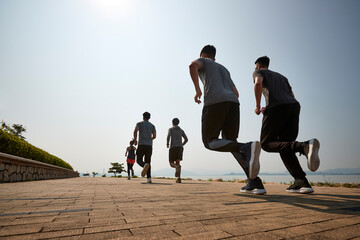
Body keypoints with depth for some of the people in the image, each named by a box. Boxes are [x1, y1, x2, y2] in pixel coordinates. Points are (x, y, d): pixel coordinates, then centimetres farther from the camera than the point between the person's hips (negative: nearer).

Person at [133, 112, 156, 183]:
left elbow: (135, 131, -14)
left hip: (141, 145, -2)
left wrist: (135, 140, 0)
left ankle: (145, 166, -27)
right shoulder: (152, 126, 13)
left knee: (139, 160, 10)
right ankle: (149, 178, -5)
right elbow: (154, 136, 6)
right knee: (148, 162, 8)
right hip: (149, 145, 3)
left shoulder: (139, 123, 5)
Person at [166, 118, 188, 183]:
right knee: (177, 163, 4)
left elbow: (168, 137, -13)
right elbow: (186, 139, 10)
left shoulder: (170, 129, 6)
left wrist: (167, 144, 4)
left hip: (173, 148, -3)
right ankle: (179, 178, -12)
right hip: (180, 148, 4)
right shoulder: (181, 130, 18)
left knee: (171, 163, 4)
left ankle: (177, 167, -33)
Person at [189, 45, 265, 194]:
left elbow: (192, 65, -5)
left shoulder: (202, 61, 22)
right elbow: (236, 93, 34)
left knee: (210, 142, 0)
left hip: (214, 102, -6)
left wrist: (197, 91, -2)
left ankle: (247, 148, -29)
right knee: (230, 143, 9)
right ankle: (257, 184, -6)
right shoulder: (224, 69, 38)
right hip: (233, 103, 6)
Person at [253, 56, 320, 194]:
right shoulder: (281, 76, 38)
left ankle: (304, 146, -26)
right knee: (284, 146, 8)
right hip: (294, 106, 7)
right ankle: (302, 182, -8)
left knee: (266, 144, -1)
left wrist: (258, 106, 2)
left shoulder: (258, 72, 20)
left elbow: (258, 83, -7)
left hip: (276, 107, -7)